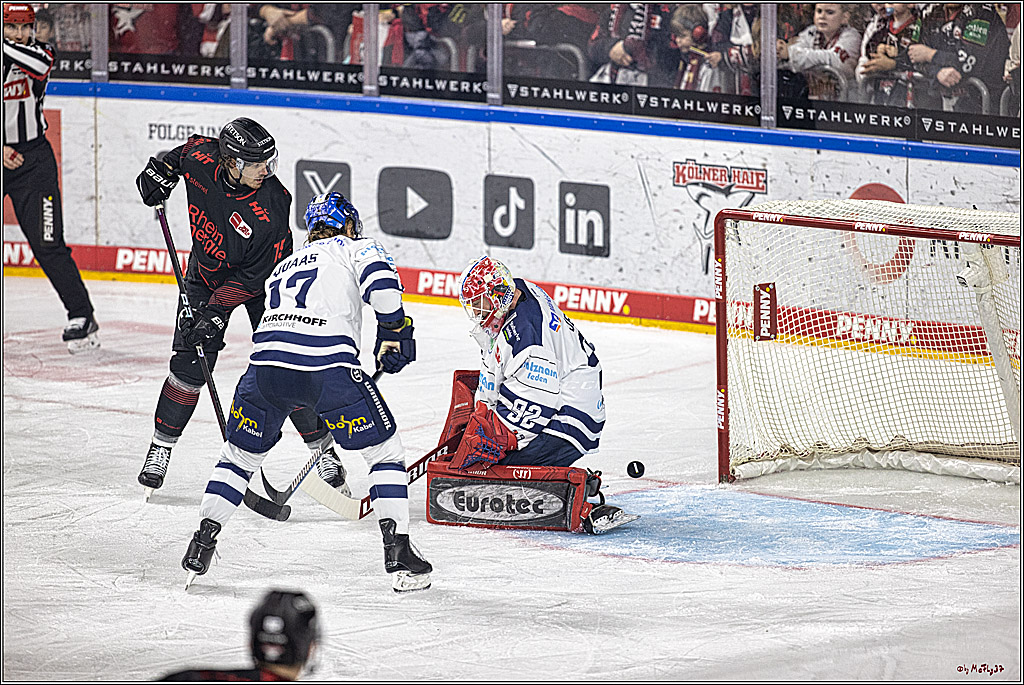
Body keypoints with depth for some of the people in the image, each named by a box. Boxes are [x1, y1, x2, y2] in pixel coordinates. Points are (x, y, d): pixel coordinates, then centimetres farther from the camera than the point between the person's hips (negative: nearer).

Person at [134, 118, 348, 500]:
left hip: (261, 280, -3)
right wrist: (161, 172, -2)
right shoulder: (201, 159, -23)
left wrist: (217, 311, -29)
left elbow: (253, 277, -26)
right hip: (206, 273, 3)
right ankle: (161, 447, 12)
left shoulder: (271, 207, -34)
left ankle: (324, 452, 2)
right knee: (189, 365, -4)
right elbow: (187, 149, 6)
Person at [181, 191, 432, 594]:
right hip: (328, 363, -4)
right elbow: (380, 278, -5)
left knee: (241, 452, 26)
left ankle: (202, 545, 20)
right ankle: (398, 552, -1)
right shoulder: (356, 247, 18)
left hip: (267, 363, 5)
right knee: (386, 451, 10)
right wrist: (393, 330, 7)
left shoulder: (285, 266, 36)